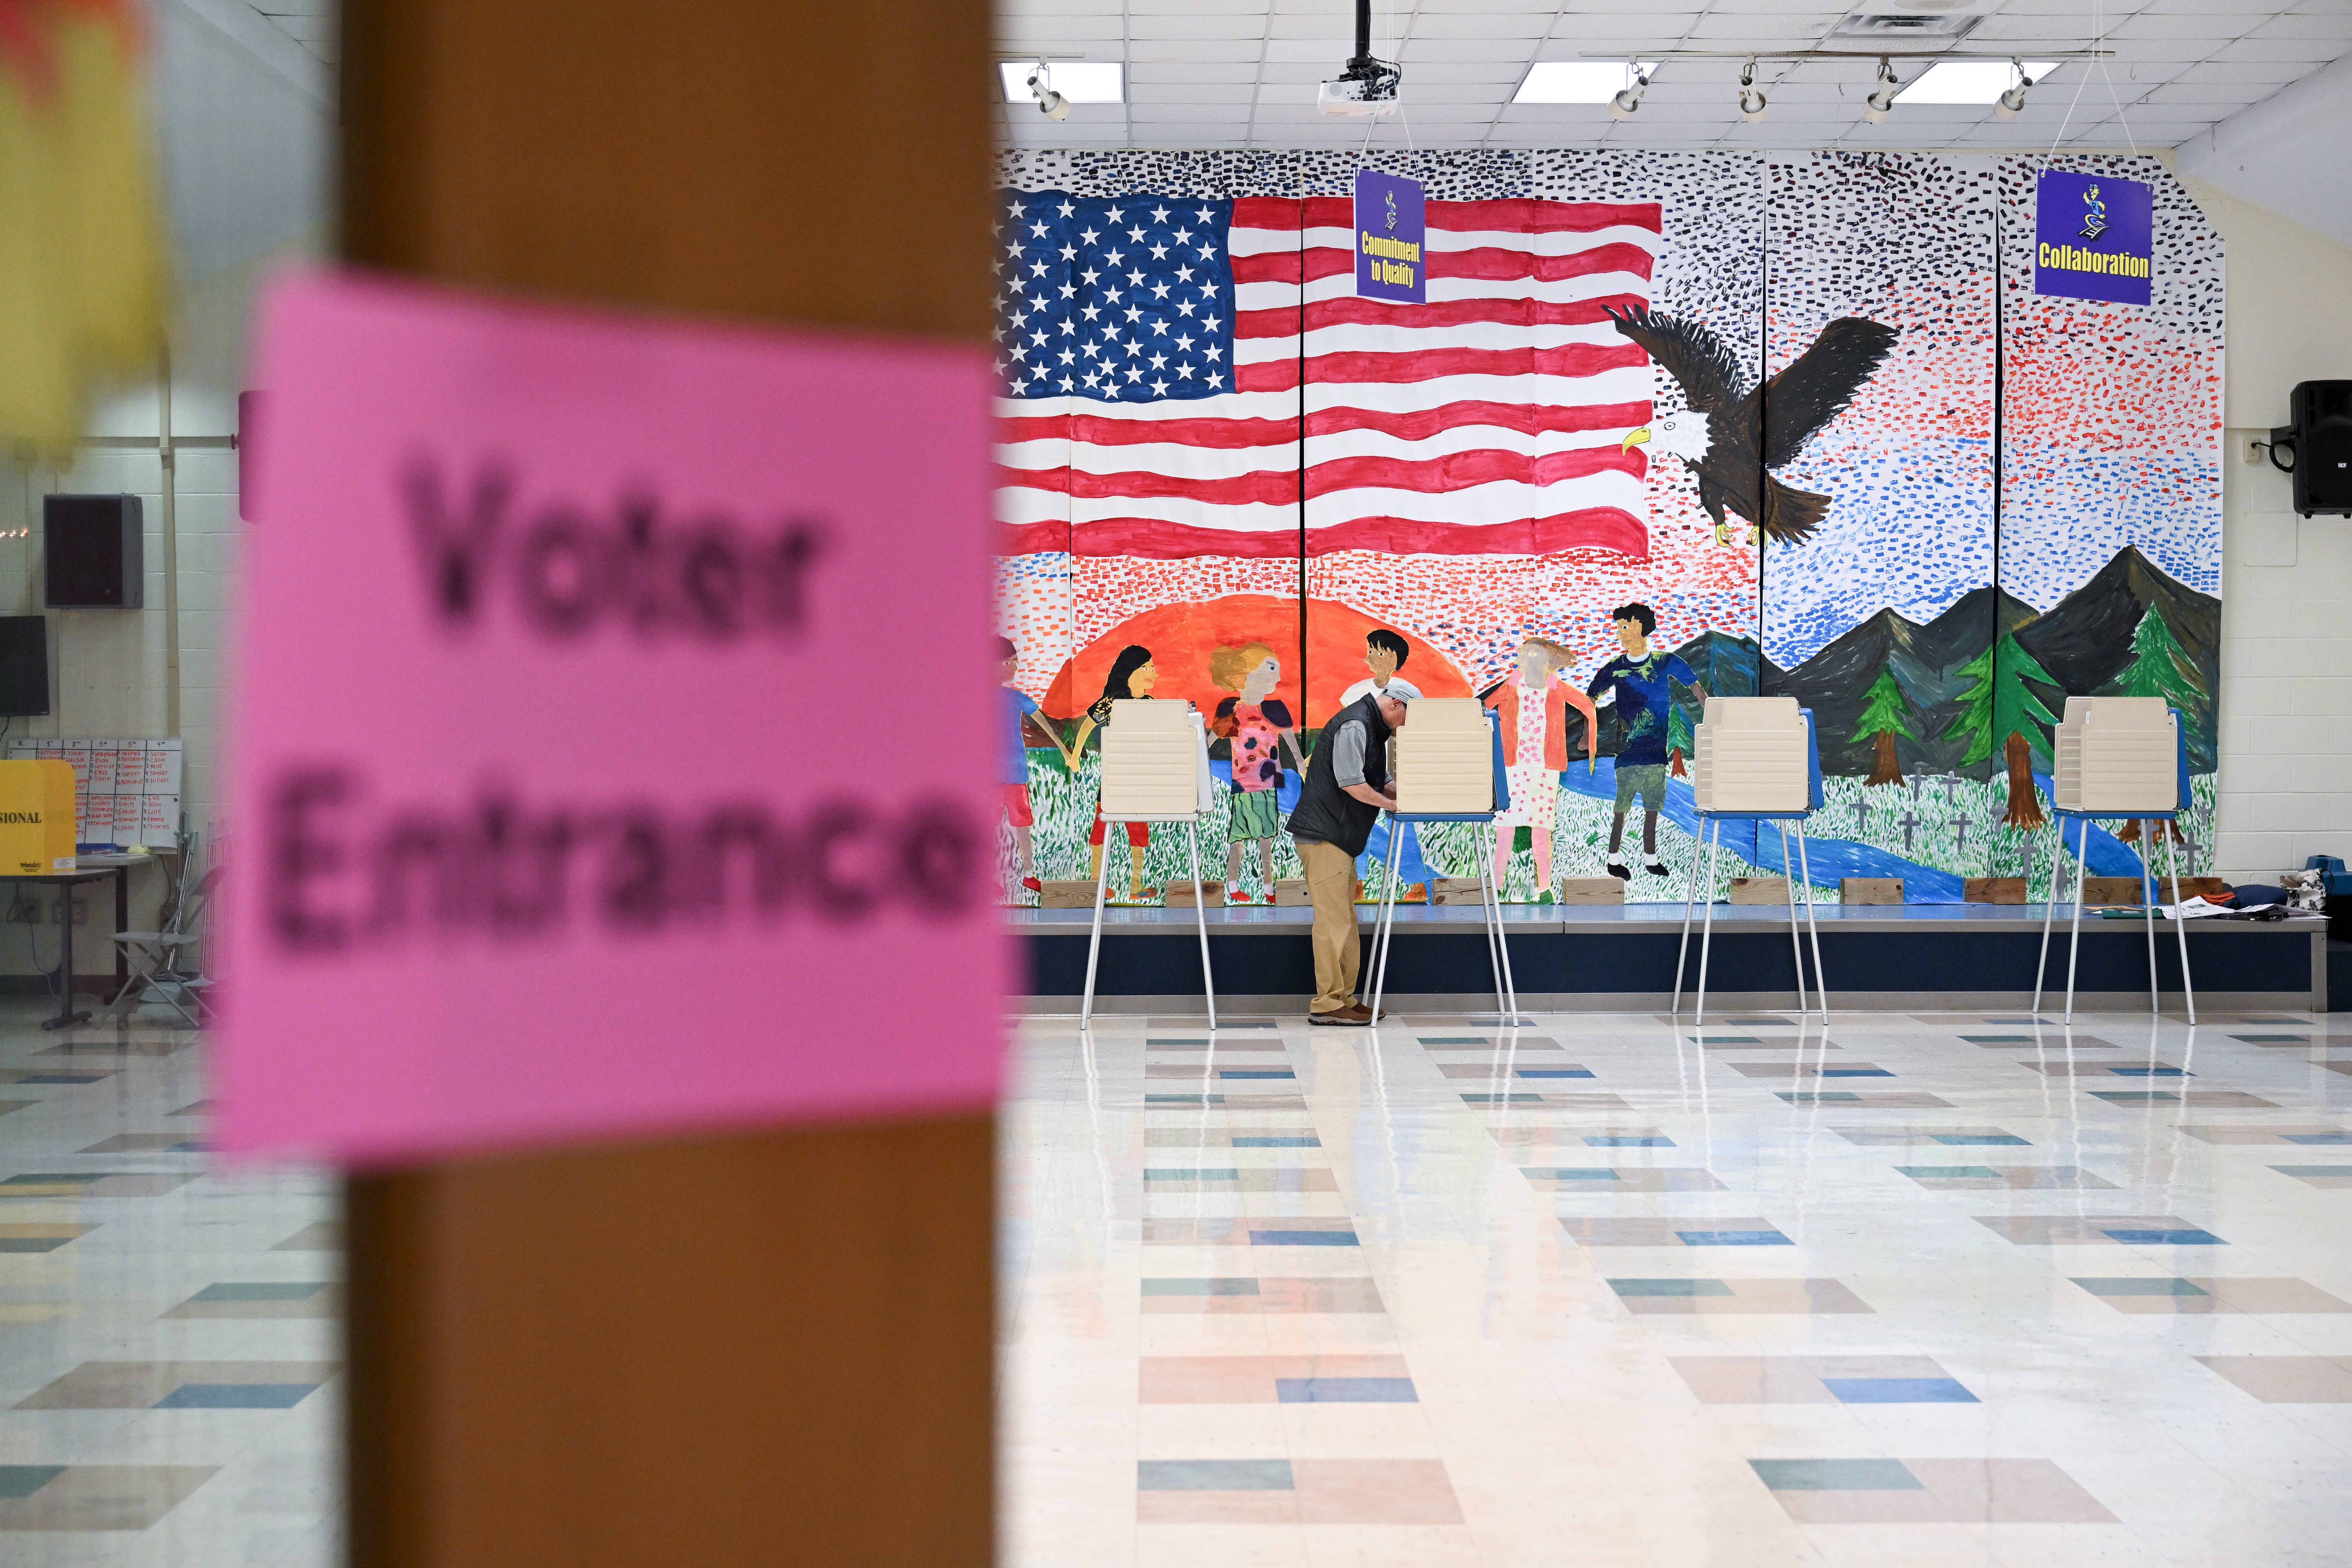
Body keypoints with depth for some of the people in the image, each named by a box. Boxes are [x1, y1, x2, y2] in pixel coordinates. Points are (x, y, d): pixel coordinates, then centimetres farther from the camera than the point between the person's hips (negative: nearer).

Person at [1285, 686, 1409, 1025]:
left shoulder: (1372, 729, 20)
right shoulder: (1354, 726, -14)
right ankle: (1327, 1004, -9)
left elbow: (1379, 782, 26)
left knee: (1345, 921, 12)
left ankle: (1345, 998, 16)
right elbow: (1351, 784, -21)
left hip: (1340, 839, 11)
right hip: (1323, 835, -11)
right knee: (1333, 920, -10)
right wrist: (1392, 804, -9)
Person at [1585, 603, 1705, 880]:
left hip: (1657, 747, 2)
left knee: (1653, 805, 9)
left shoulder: (1667, 662, 2)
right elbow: (1590, 700, 8)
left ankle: (1650, 858, 20)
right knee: (1621, 805, -3)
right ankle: (1614, 859, 7)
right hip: (1627, 749, -2)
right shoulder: (1614, 668, 2)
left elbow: (1696, 687, 8)